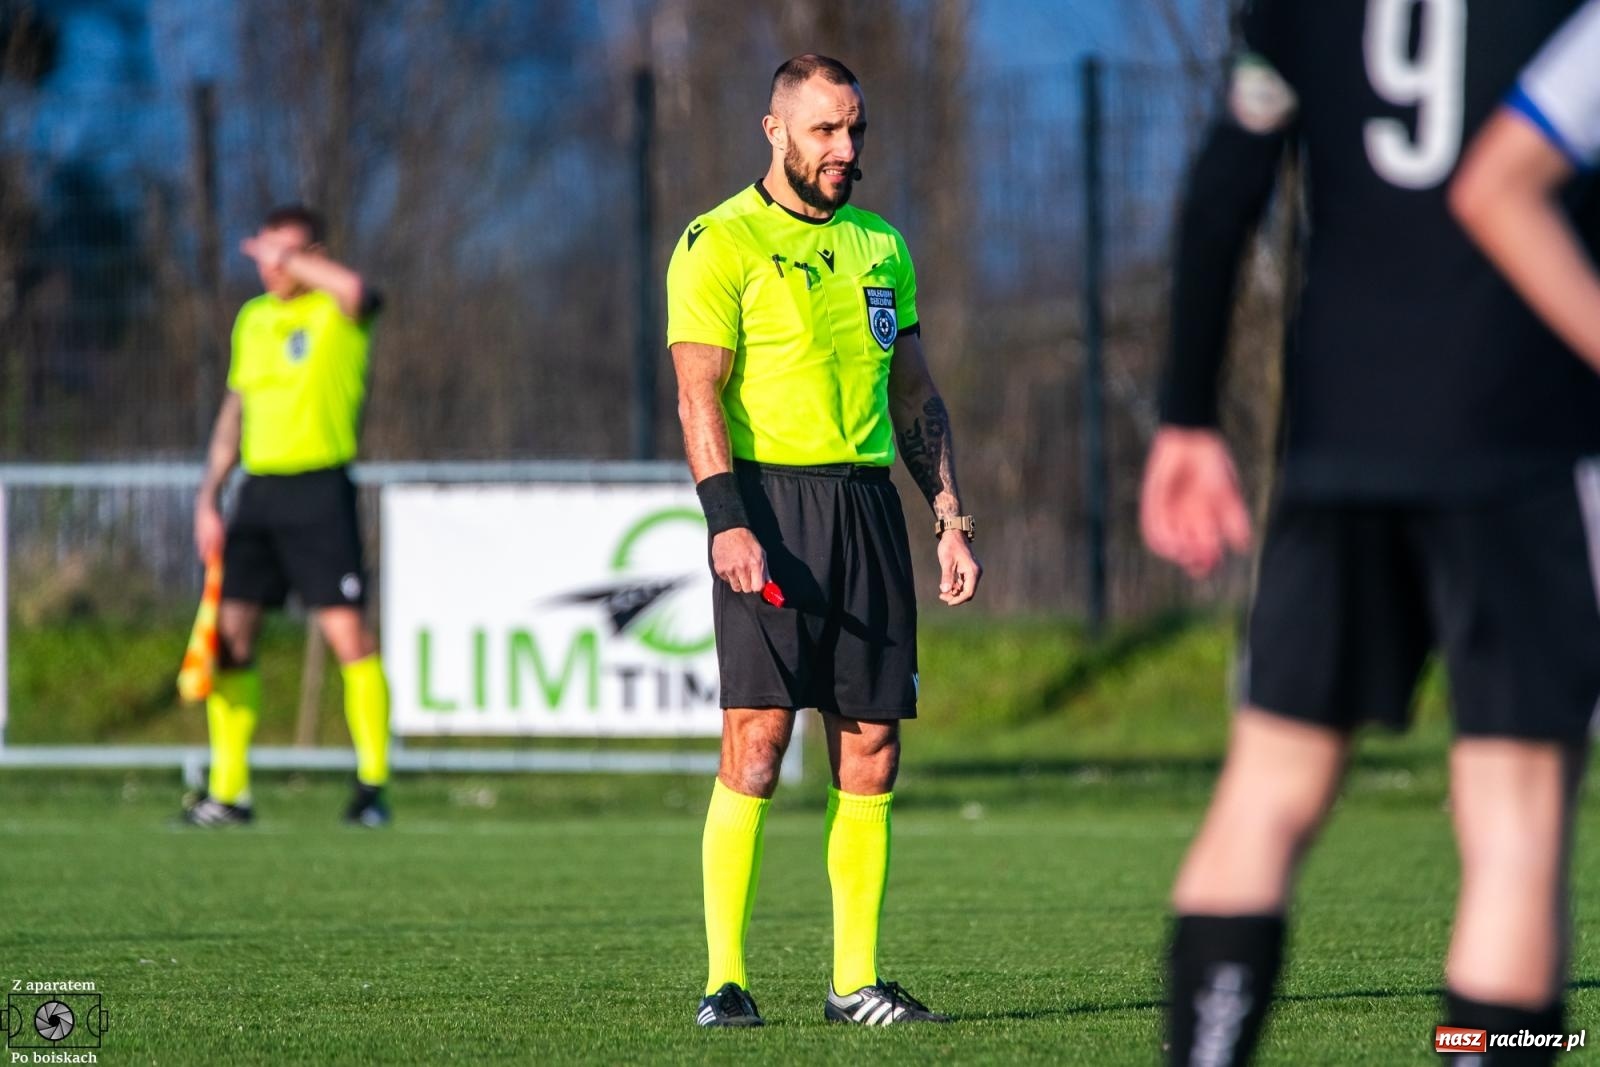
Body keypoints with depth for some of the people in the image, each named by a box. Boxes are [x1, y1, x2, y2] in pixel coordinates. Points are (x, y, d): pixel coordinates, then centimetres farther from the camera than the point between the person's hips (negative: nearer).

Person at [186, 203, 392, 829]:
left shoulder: (336, 309, -4)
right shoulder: (252, 319, 16)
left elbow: (355, 290, -31)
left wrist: (289, 259, -16)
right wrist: (208, 499, 15)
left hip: (320, 489, -7)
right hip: (258, 489, 7)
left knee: (346, 631, -11)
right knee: (230, 631, 3)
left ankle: (373, 786, -6)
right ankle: (228, 792, 10)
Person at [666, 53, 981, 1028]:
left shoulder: (883, 247, 17)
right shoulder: (720, 243, -1)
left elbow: (917, 398, 20)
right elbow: (700, 396, -8)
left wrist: (952, 519, 11)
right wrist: (727, 522, -19)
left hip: (869, 502, 6)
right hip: (771, 499, -6)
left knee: (871, 749, 2)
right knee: (757, 737, -11)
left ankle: (857, 983, 7)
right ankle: (724, 980, -8)